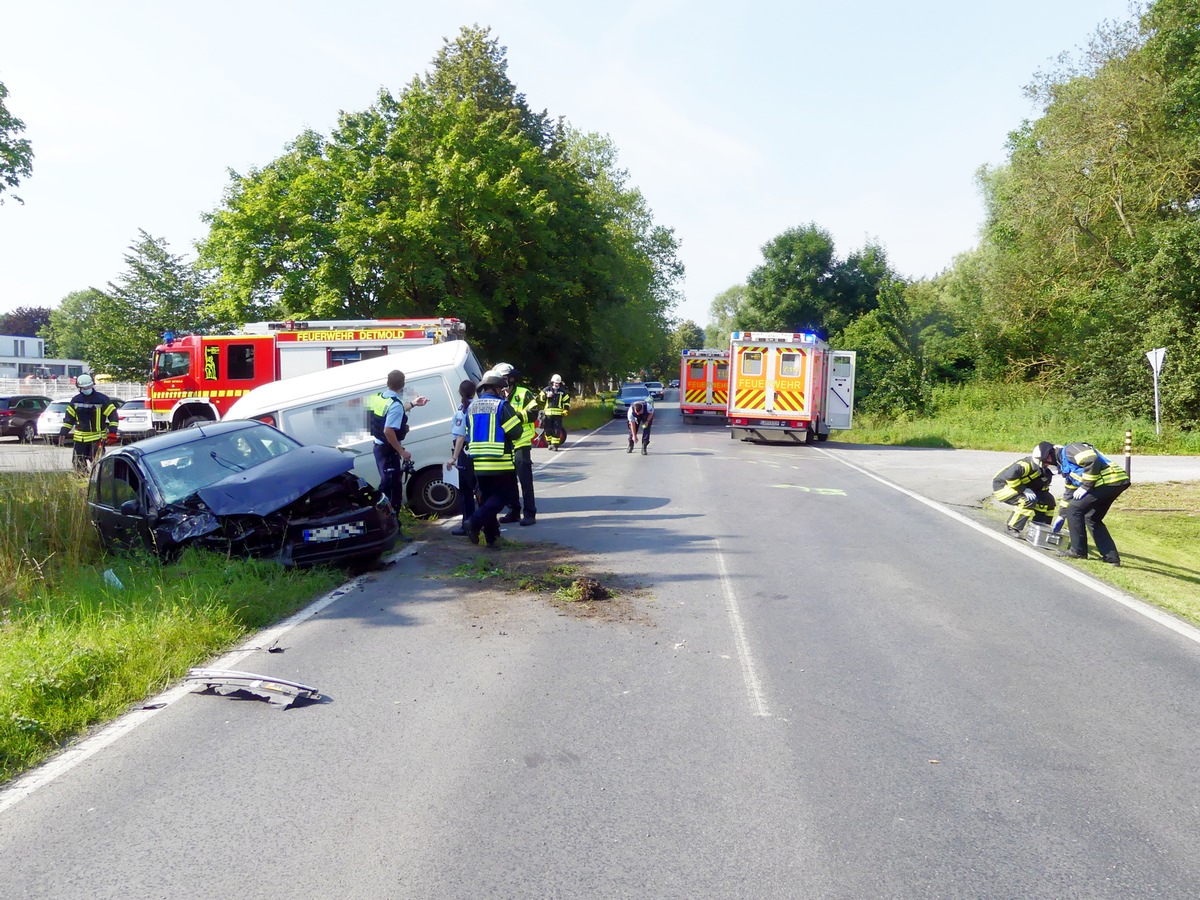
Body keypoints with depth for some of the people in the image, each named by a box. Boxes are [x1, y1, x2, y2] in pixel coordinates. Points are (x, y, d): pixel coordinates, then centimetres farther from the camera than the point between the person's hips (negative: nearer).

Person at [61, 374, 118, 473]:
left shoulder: (102, 399, -5)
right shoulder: (75, 400, 8)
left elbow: (113, 414, -5)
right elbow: (69, 417, 17)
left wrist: (112, 432, -12)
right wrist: (64, 433, 12)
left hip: (97, 437, -5)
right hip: (80, 438, 5)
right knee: (78, 462, 6)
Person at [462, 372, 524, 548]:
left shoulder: (471, 406, 11)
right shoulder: (501, 405, -9)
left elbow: (468, 434, 19)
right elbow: (515, 432, -12)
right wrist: (518, 418, 7)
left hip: (479, 463, 7)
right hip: (500, 463, -7)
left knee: (487, 497, 15)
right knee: (504, 496, 2)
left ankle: (491, 536, 16)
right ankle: (475, 522, -15)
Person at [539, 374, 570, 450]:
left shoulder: (563, 391, 8)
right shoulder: (546, 390, 8)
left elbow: (567, 401, 10)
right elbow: (540, 398, 5)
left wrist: (566, 411, 1)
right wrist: (546, 396, -12)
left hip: (558, 414, -1)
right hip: (548, 413, 1)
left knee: (557, 430, -5)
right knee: (547, 429, 2)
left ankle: (555, 444, 1)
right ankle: (549, 443, 20)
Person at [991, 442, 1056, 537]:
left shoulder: (1047, 473, -1)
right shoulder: (1029, 464, -29)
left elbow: (1043, 490, 8)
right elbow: (1010, 474, -45)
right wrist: (1023, 489, -35)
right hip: (1002, 486, -9)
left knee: (1048, 499, 5)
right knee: (1028, 501, -30)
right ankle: (1012, 528, -16)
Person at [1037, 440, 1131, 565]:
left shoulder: (1068, 451, -5)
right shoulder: (1065, 464, 26)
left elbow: (1092, 461, -22)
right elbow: (1070, 492, 32)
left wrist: (1085, 486, -15)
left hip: (1109, 481, -11)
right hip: (1116, 483, 11)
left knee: (1074, 510, -6)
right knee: (1092, 519, 17)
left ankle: (1078, 551, 2)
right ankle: (1111, 557, 17)